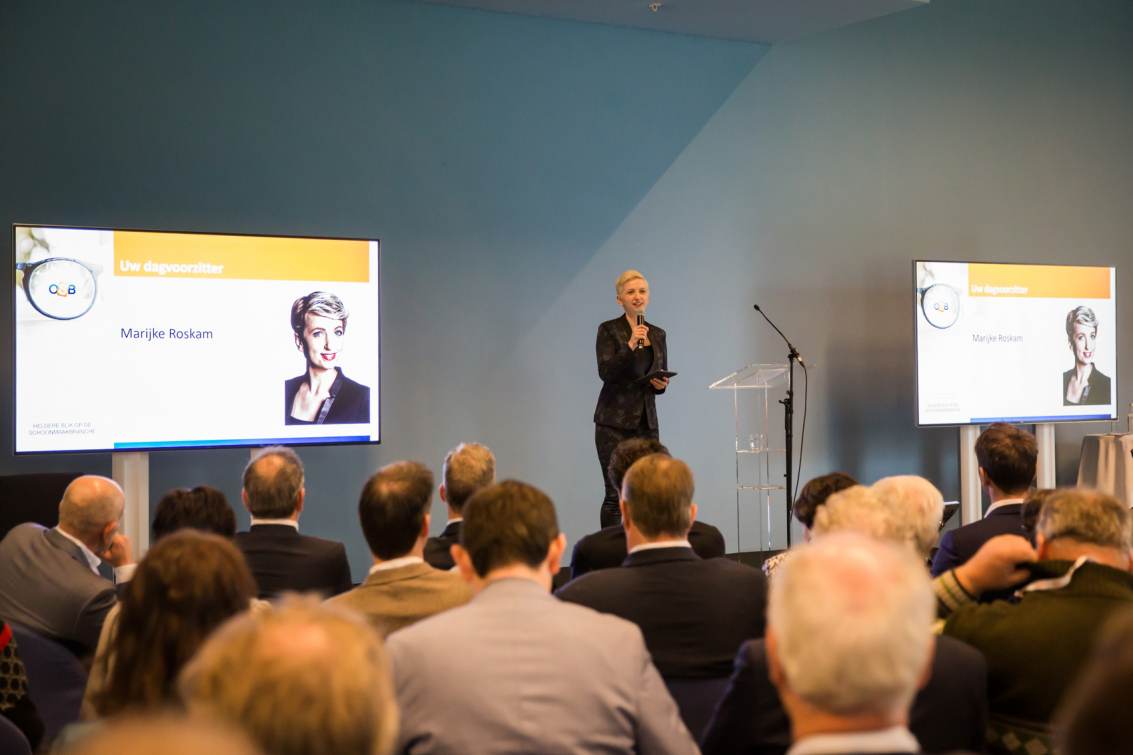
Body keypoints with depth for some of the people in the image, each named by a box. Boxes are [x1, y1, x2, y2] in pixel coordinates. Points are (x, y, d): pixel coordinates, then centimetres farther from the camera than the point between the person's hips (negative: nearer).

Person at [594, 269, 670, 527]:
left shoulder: (658, 334, 13)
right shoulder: (609, 330, -2)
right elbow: (605, 371, -15)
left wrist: (661, 384, -5)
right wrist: (630, 346, -25)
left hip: (646, 421, 5)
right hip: (614, 421, -5)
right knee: (616, 494, -6)